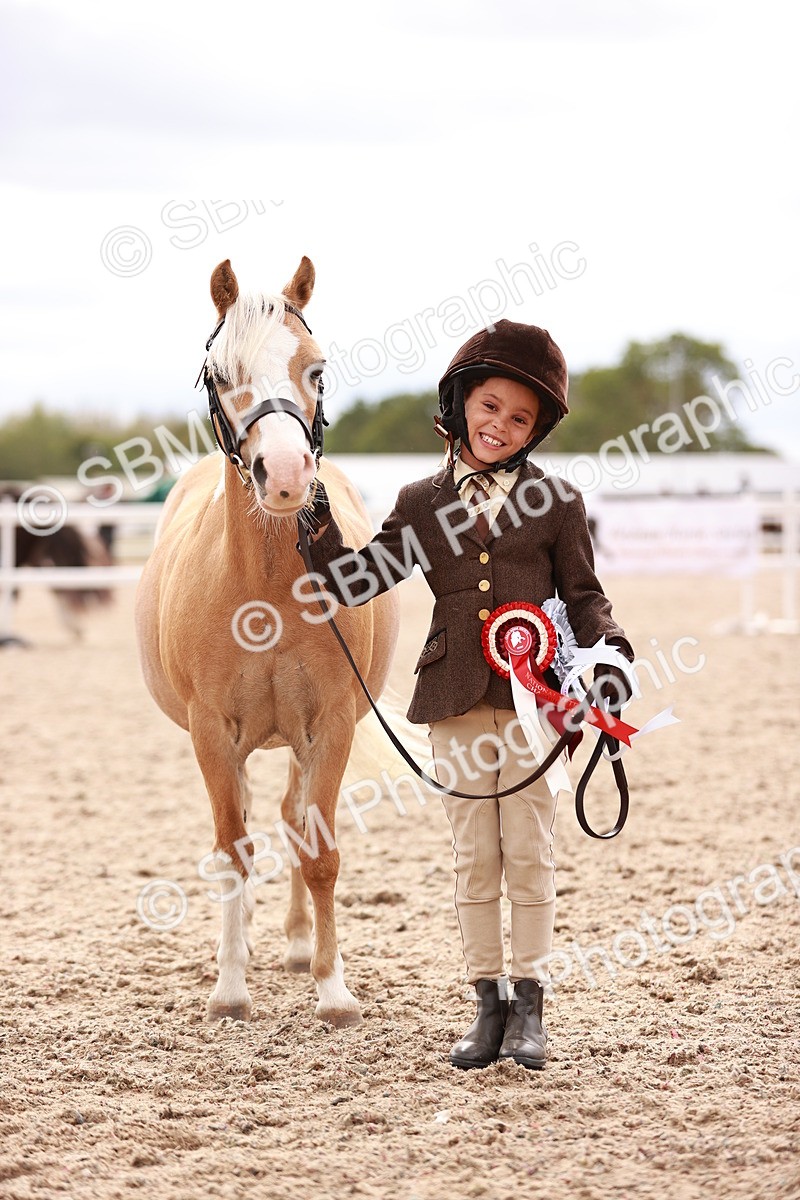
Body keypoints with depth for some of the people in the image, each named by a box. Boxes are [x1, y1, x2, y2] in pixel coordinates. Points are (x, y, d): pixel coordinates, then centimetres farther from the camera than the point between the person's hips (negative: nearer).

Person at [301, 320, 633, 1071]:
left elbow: (582, 596, 7)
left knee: (529, 852, 1)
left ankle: (528, 1006, 10)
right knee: (474, 856, 7)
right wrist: (319, 522, -6)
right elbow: (355, 583, 8)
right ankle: (488, 1004, 15)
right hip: (456, 699, 2)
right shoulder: (422, 505, 8)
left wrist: (607, 650, -11)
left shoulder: (554, 501, 4)